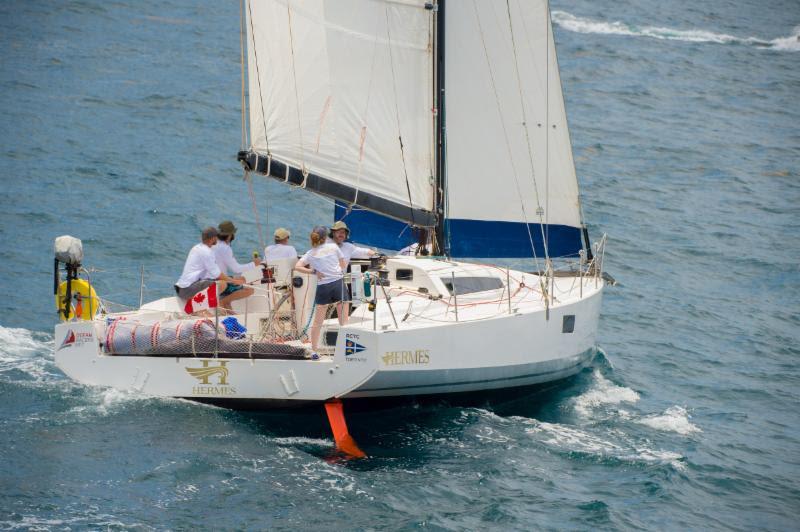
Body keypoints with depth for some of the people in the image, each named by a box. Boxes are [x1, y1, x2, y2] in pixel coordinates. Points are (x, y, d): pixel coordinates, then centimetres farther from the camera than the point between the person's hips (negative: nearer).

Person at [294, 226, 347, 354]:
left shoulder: (310, 253, 6)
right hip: (338, 282, -1)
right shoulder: (333, 247, 5)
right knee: (344, 319, 4)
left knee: (318, 321, 8)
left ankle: (314, 349, 11)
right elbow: (344, 266, 10)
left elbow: (297, 266, -5)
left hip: (323, 286, 1)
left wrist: (313, 271, 1)